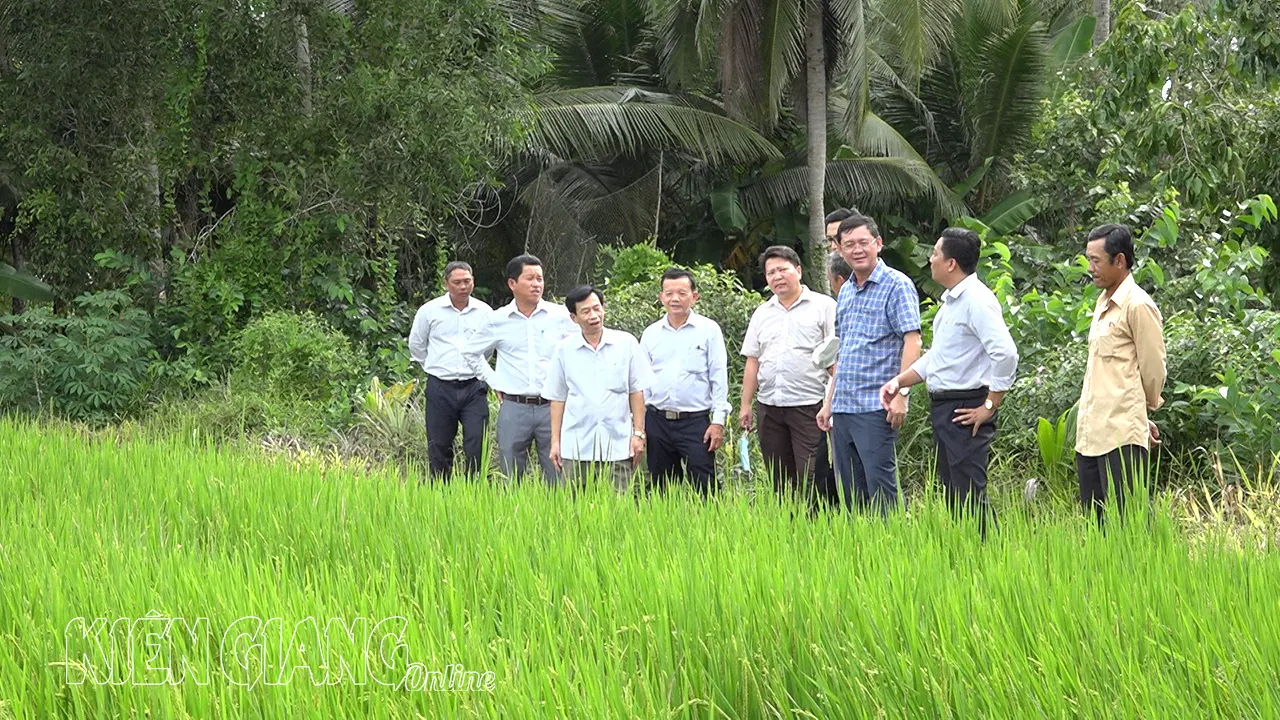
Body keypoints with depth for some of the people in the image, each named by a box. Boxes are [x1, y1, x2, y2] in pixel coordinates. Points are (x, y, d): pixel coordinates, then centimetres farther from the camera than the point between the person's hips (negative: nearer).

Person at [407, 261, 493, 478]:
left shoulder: (484, 312, 5)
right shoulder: (430, 310, 2)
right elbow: (416, 345, 16)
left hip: (474, 387, 0)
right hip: (440, 388, 0)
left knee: (477, 446, -8)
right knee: (439, 447, 5)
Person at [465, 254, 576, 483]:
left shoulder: (560, 316, 1)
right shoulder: (498, 320, 4)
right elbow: (473, 352, 18)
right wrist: (494, 383, 11)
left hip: (552, 406, -1)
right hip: (513, 407, 1)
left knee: (558, 479, 0)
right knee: (511, 480, 6)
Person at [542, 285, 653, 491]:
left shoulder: (626, 343, 2)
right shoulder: (564, 350, 5)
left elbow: (636, 391, 6)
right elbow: (557, 398, 10)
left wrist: (638, 433, 1)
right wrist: (555, 442, 7)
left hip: (618, 445, -1)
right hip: (576, 448, 1)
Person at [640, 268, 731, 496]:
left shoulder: (709, 330, 1)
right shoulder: (650, 334, 10)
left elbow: (719, 377, -1)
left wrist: (718, 421, -6)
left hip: (695, 422, -4)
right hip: (657, 421, 4)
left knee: (704, 488, -8)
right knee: (661, 490, 9)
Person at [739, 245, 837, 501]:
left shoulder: (823, 306, 1)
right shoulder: (762, 313, 17)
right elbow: (752, 362, 17)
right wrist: (746, 404, 11)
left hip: (809, 404, -5)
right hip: (770, 406, 5)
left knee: (809, 479, -10)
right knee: (779, 478, 8)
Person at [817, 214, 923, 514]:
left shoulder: (897, 285, -5)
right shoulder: (846, 292, 18)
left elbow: (912, 342, -13)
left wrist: (900, 393, -21)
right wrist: (828, 402, 20)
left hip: (875, 407, -8)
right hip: (843, 408, 8)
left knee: (880, 489, -9)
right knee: (851, 491, 10)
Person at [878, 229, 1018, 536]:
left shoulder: (977, 301, -14)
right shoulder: (950, 301, 17)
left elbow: (1006, 355, -23)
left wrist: (989, 407, -19)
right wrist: (899, 381, 13)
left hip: (966, 410, -10)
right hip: (942, 407, 10)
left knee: (969, 498, -10)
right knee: (952, 496, 12)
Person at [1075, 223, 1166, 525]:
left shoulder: (1137, 306, -10)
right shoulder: (1104, 304, 17)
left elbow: (1153, 370, -7)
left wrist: (1144, 414, 8)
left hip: (1122, 435, -9)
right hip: (1090, 433, 9)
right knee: (1094, 521, 10)